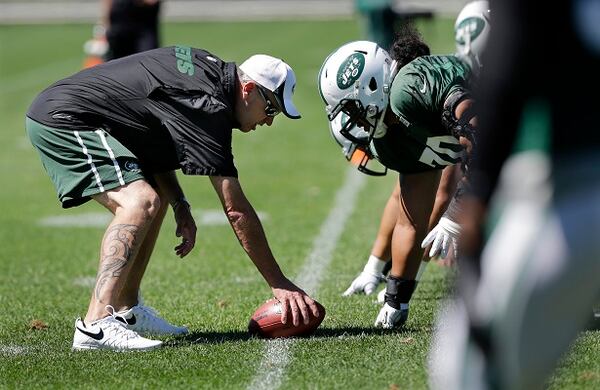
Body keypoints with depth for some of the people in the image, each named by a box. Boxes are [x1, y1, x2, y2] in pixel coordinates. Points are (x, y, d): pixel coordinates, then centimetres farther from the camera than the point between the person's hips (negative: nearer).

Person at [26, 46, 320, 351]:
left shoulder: (209, 69, 8)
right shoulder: (209, 107, -20)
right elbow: (236, 210, -19)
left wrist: (180, 206, 6)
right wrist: (280, 284, -15)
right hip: (63, 118, -11)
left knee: (158, 199, 15)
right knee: (141, 202, -24)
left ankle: (126, 311, 16)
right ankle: (96, 325, -29)